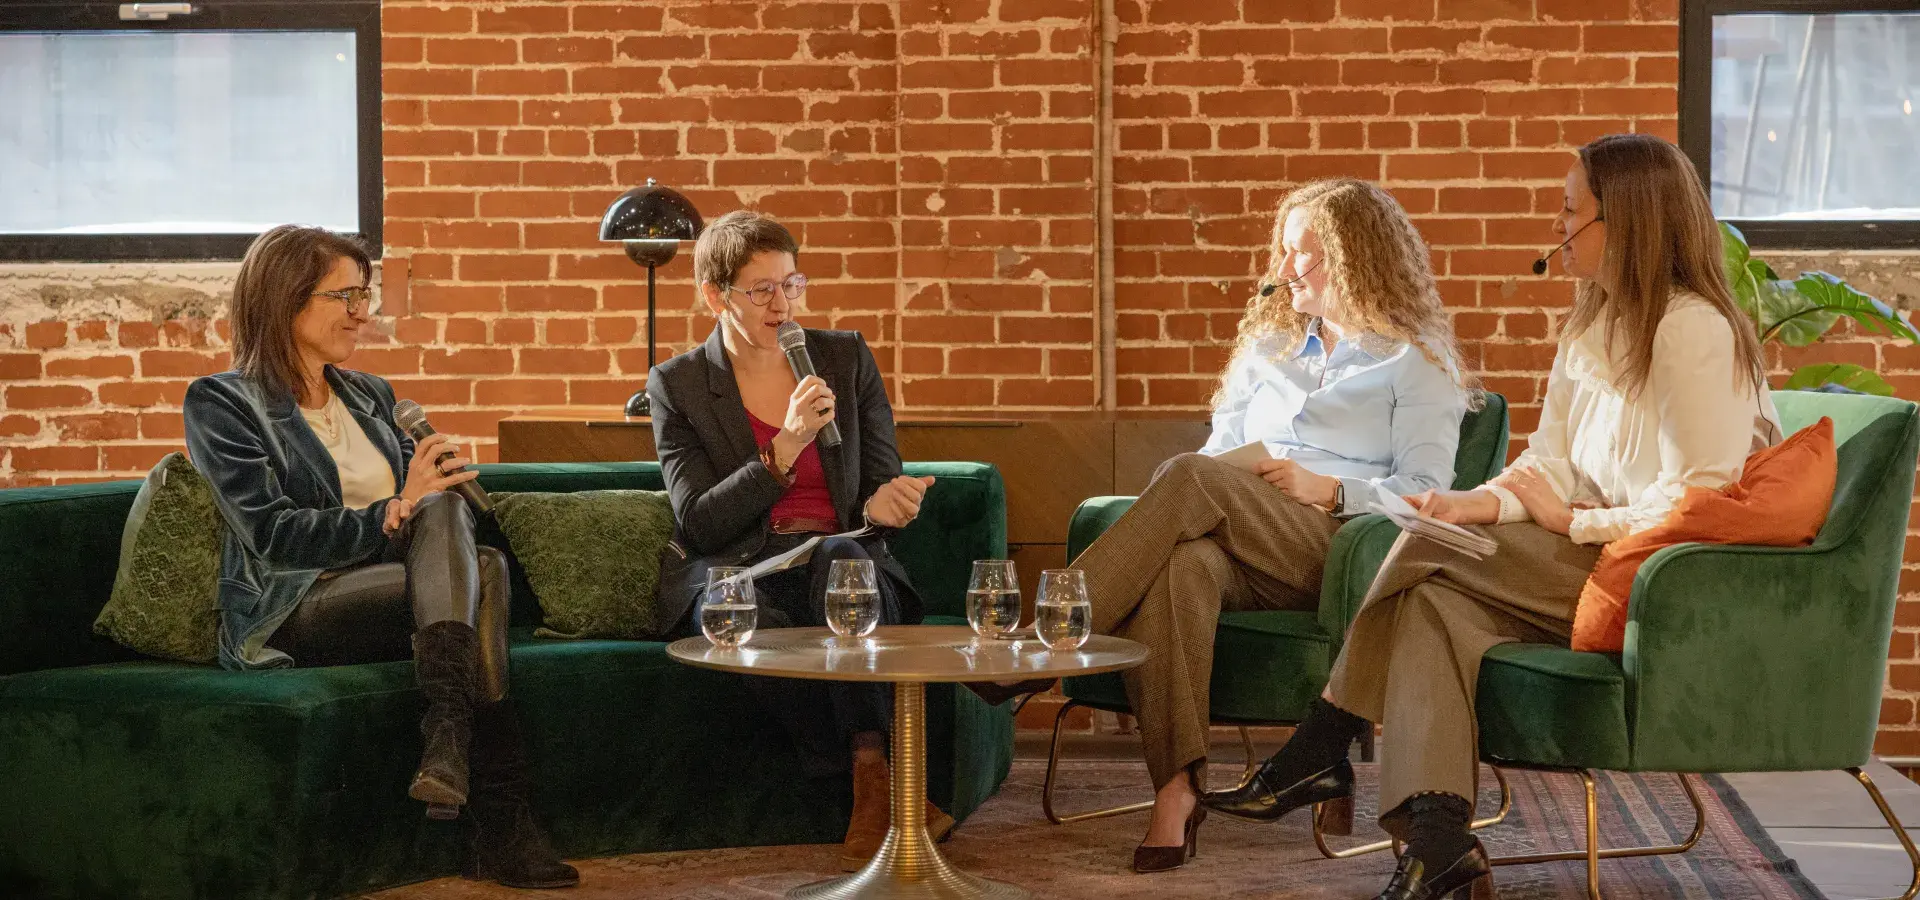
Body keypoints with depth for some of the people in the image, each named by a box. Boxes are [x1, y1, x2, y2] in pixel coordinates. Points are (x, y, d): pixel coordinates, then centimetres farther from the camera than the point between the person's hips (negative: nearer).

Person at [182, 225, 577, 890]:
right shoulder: (220, 404, 2)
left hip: (392, 581, 6)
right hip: (295, 610, -6)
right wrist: (395, 511, -20)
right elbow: (275, 536, -11)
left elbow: (425, 499, 25)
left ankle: (446, 737, -42)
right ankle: (500, 828, -39)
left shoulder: (371, 395, 24)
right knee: (482, 577, -30)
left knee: (443, 508, -29)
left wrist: (429, 496, -1)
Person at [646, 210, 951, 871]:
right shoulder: (676, 386, 4)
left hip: (840, 559, 2)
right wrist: (788, 445, -17)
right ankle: (885, 790, -32)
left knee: (844, 556, -36)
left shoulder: (846, 358, 11)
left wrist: (886, 504, -15)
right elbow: (699, 524, -5)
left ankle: (873, 788, -40)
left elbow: (882, 487, 12)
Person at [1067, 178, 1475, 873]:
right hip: (1245, 559, 4)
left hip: (1337, 547, -4)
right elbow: (1219, 449, 26)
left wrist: (1329, 491, -14)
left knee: (1193, 480, -32)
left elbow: (1425, 494, 2)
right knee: (1181, 561, -36)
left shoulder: (1417, 361, 14)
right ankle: (1176, 789, -45)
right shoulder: (1269, 346, 32)